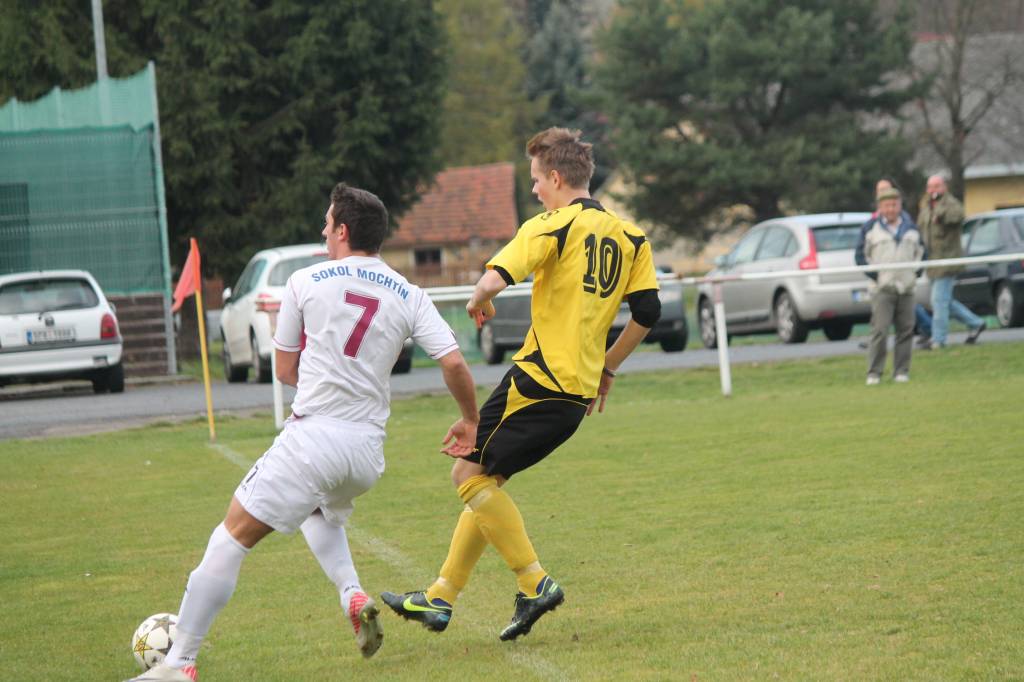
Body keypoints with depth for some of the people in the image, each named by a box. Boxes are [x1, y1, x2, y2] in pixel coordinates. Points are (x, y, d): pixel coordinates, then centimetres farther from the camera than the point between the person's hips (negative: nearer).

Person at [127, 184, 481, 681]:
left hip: (313, 435, -5)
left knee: (234, 535, 0)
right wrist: (470, 421, 17)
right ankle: (353, 596, 8)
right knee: (321, 511, 35)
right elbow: (453, 363, 0)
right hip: (368, 451, 5)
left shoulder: (306, 282, 3)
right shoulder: (409, 296, 8)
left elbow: (285, 370, 10)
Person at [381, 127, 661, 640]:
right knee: (484, 480, 15)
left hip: (539, 379, -8)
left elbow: (495, 278, -20)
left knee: (470, 474, -2)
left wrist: (477, 303, 3)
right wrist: (607, 368, 21)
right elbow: (647, 312, 11)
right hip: (580, 391, 8)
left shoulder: (553, 226, -9)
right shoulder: (628, 237, 13)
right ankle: (440, 598, 16)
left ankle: (534, 583, -8)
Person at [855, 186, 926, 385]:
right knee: (879, 330, -11)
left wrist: (915, 272, 9)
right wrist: (874, 275, -6)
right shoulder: (870, 228, 3)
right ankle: (874, 373, -7)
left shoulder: (911, 228, 15)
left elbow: (921, 251, 24)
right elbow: (861, 255, 3)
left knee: (906, 330, 1)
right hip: (882, 289, -4)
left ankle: (901, 371, 8)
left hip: (906, 288, 4)